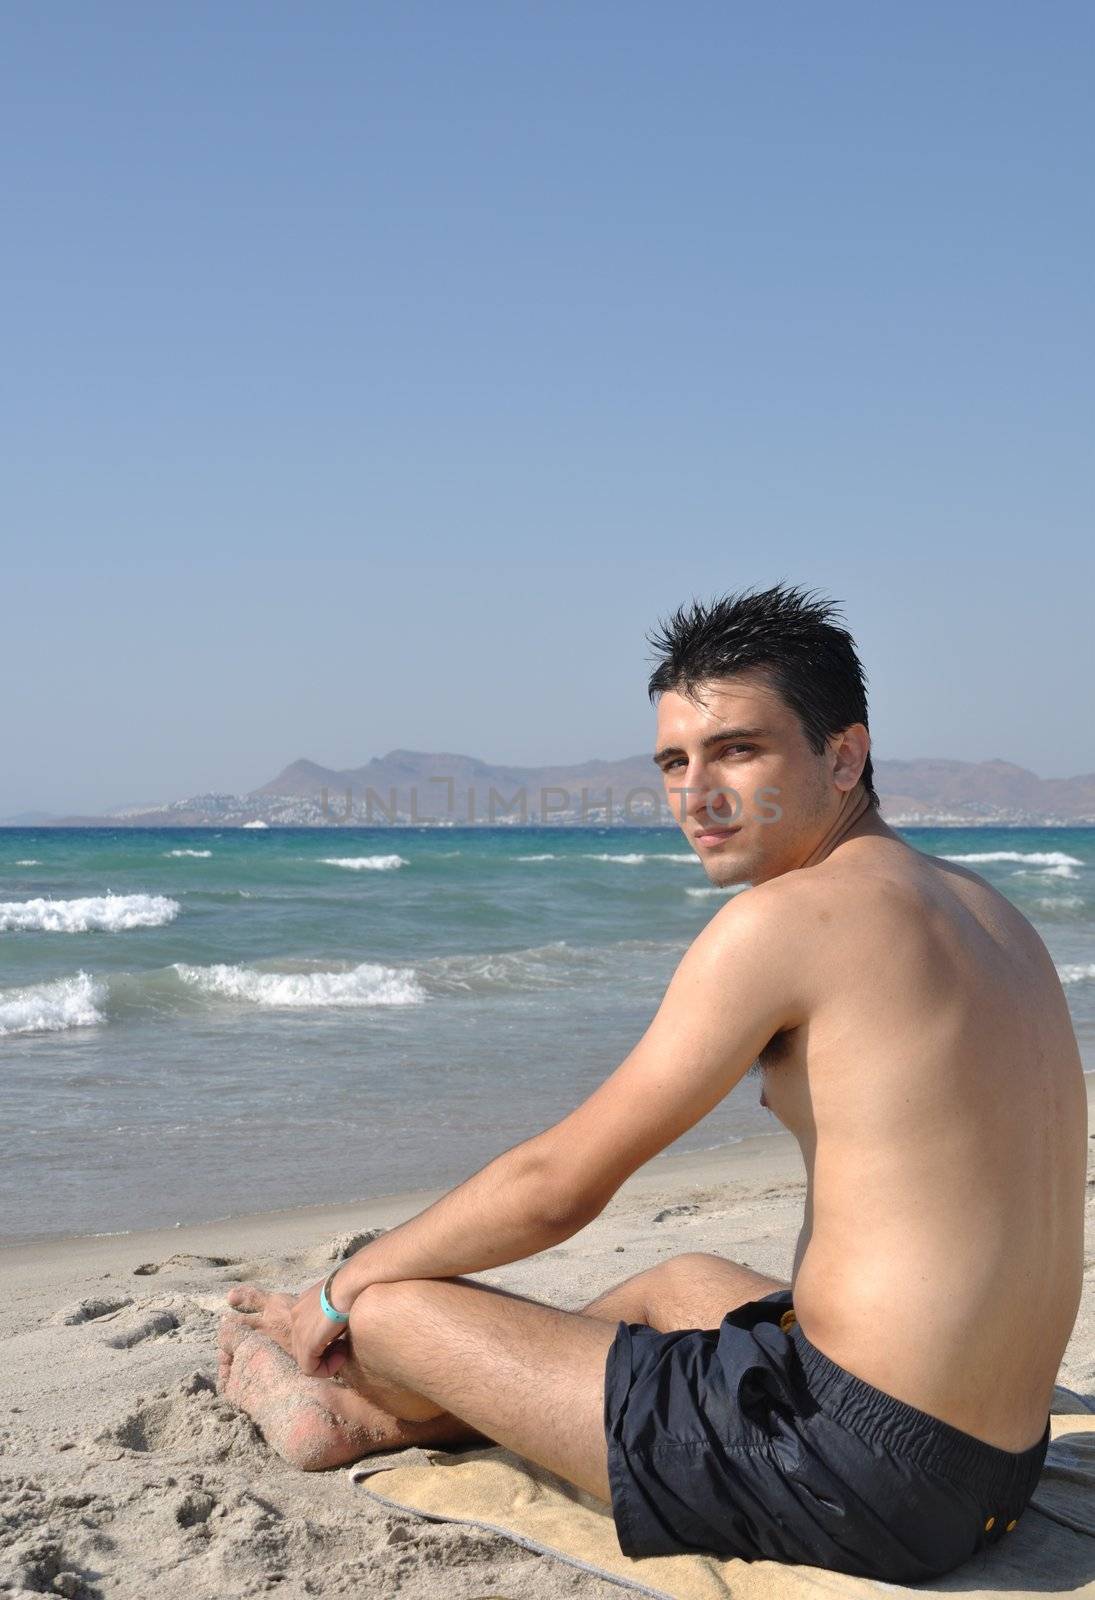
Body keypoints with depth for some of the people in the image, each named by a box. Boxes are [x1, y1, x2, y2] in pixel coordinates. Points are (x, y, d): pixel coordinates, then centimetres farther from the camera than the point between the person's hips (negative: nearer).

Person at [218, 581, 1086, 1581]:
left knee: (393, 1310, 3)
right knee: (686, 1281, 36)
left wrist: (340, 1295, 4)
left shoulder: (787, 916, -15)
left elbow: (555, 1189, -11)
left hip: (852, 1474, -9)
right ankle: (379, 1412, 48)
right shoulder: (987, 912, 10)